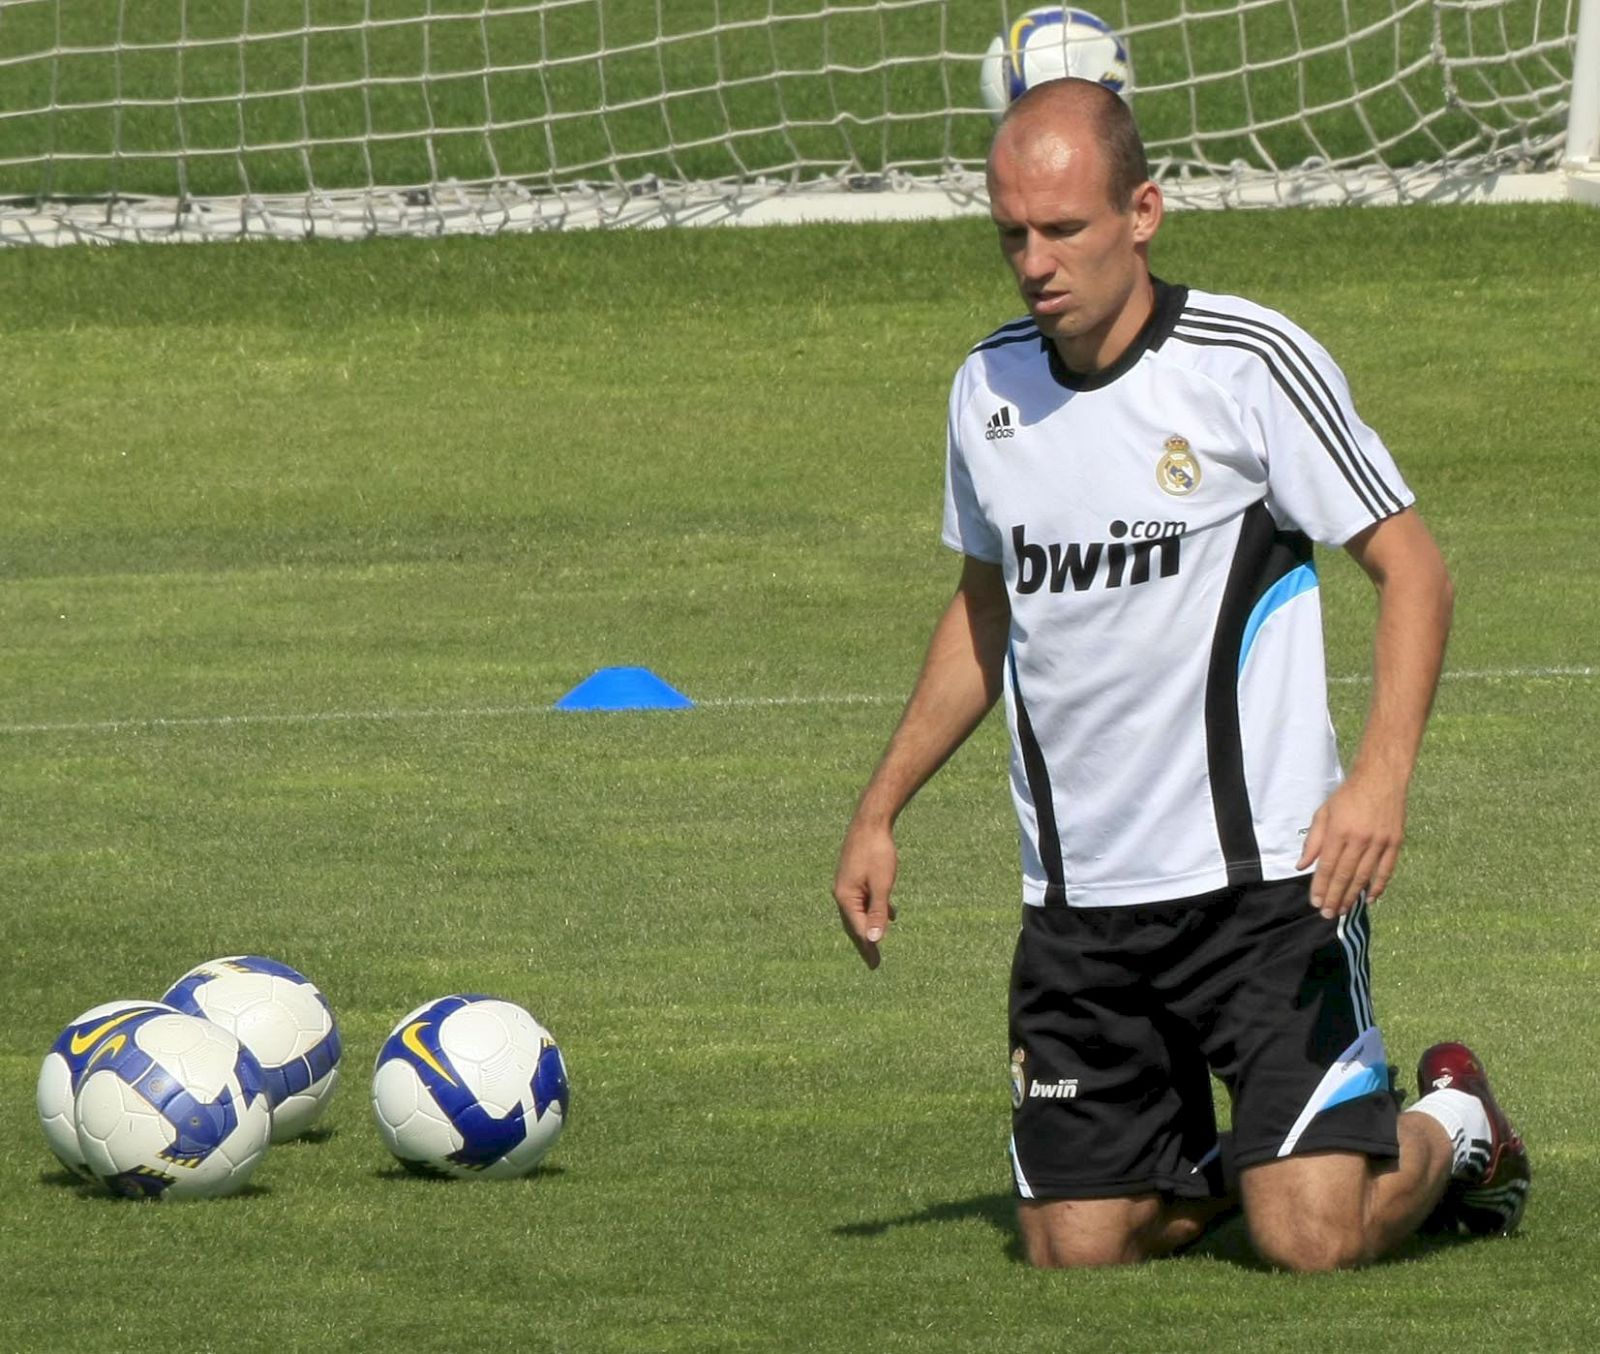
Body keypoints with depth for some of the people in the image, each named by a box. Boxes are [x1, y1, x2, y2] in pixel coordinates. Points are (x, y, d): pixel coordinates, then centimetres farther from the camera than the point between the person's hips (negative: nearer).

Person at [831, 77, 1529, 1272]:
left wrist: (1382, 775, -23)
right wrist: (880, 813, 20)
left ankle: (1451, 1128, 19)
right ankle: (1208, 1160, 31)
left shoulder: (1250, 362, -10)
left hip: (1263, 877, -5)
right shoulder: (990, 389, 6)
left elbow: (1410, 565, -8)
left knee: (1312, 1239, -14)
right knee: (1076, 1248, -1)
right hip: (1075, 903, 5)